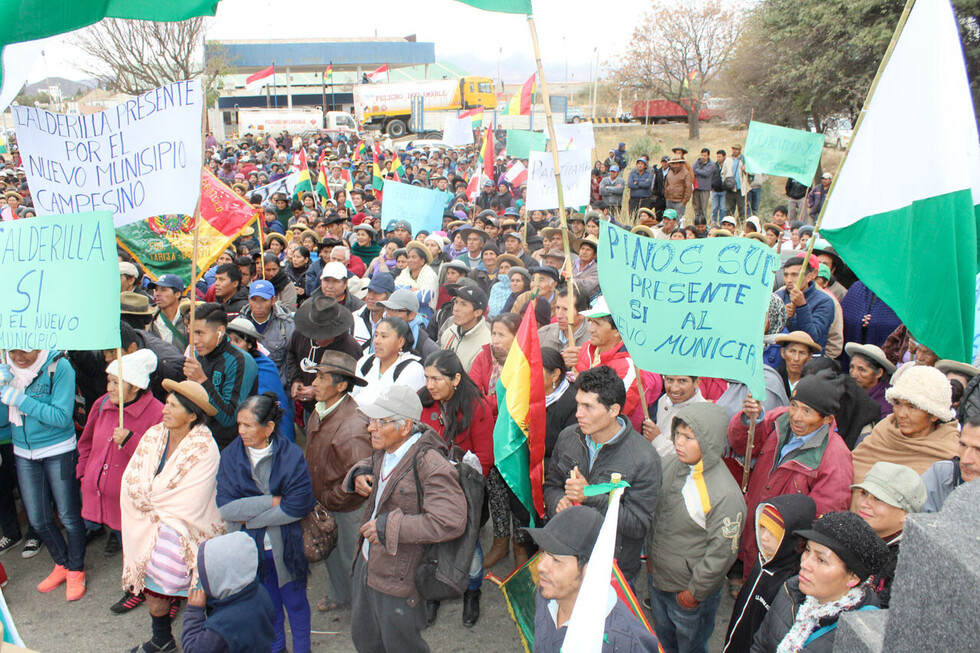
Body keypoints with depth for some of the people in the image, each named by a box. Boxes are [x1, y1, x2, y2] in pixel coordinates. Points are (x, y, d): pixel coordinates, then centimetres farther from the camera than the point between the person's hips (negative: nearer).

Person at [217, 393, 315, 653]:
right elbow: (225, 507, -15)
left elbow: (297, 507, -21)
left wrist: (247, 518, -17)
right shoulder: (230, 456, -9)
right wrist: (272, 500, -22)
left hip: (286, 545, -2)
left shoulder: (291, 456, -17)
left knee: (294, 601, 15)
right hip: (250, 547, 3)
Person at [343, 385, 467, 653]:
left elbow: (451, 521, -38)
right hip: (367, 564, 8)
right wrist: (358, 474, 0)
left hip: (398, 580, -8)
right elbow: (369, 464, 26)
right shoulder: (385, 452, 0)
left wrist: (388, 526, -30)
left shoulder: (429, 464, -28)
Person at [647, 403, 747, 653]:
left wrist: (693, 594, -12)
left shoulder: (726, 495, -29)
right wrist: (650, 556, 10)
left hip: (691, 594, -5)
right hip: (656, 579, 6)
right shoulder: (669, 464, -9)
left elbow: (722, 553, -21)